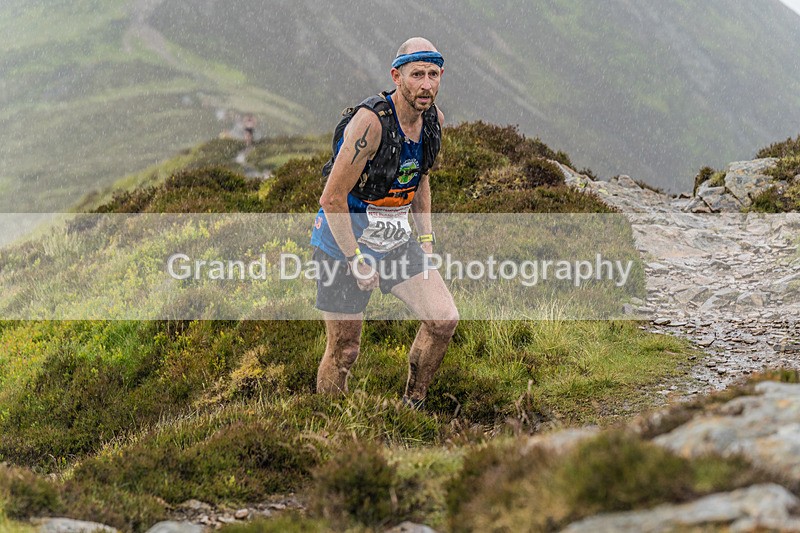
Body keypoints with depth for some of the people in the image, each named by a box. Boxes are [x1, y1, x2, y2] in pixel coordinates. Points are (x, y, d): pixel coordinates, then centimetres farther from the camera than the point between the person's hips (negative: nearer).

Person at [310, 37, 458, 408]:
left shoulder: (434, 119, -3)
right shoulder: (371, 120, -26)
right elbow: (333, 198, -23)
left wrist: (426, 238, 9)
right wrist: (356, 259, -19)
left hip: (396, 240, 6)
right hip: (344, 242, -6)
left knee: (444, 320, -8)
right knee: (344, 350, 0)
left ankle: (412, 406, 10)